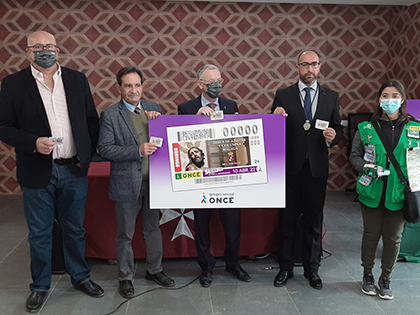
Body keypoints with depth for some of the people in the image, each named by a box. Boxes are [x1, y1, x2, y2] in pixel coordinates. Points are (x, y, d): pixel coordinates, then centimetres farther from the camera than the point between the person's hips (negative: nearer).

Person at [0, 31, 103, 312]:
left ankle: (81, 277, 34)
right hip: (38, 172, -1)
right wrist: (33, 143, -18)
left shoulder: (78, 80, 5)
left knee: (75, 230, 15)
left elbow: (92, 120, 8)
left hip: (74, 170, 2)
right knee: (40, 234, 11)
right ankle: (40, 286, 30)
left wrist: (87, 154, -1)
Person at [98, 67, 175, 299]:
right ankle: (125, 278, 29)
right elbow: (104, 149, -13)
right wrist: (137, 151, -22)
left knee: (153, 228, 18)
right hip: (127, 183, -4)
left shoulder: (153, 108, 6)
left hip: (153, 181, 4)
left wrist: (157, 120, -10)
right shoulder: (110, 115, -7)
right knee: (125, 234, 11)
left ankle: (154, 270, 37)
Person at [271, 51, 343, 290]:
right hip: (290, 167, -1)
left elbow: (338, 128, 8)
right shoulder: (283, 96, 1)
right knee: (288, 218, 8)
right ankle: (286, 267, 23)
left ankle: (312, 268, 27)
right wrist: (275, 117, -19)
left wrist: (333, 136, -14)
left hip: (317, 168, 1)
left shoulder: (331, 97, 6)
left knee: (314, 220, 11)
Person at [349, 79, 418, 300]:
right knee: (371, 234, 12)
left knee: (393, 237, 10)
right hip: (372, 191, -1)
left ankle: (385, 279, 29)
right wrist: (367, 168, -15)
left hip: (399, 194, 1)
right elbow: (355, 155, 4)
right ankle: (367, 275, 31)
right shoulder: (367, 128, -1)